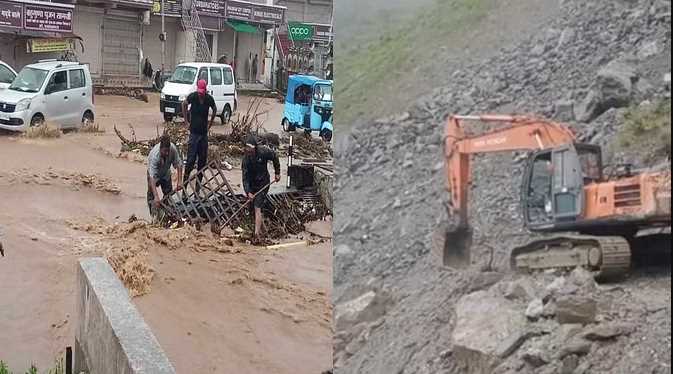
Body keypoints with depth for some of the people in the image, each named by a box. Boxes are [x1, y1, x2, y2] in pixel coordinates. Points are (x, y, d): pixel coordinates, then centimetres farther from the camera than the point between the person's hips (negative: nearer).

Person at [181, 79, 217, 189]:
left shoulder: (209, 99, -4)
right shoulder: (192, 96, -9)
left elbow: (214, 110, 17)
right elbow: (184, 104, 10)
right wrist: (186, 121, 7)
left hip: (204, 132, 3)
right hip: (194, 132, -3)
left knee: (203, 159, 6)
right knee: (191, 158, -8)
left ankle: (199, 183, 14)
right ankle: (185, 182, -3)